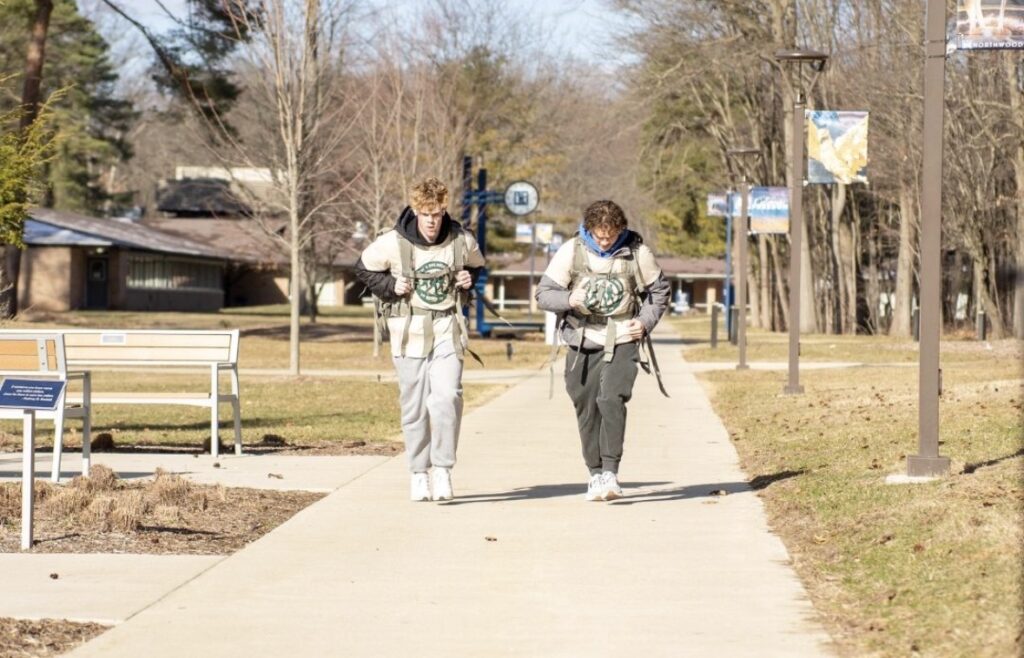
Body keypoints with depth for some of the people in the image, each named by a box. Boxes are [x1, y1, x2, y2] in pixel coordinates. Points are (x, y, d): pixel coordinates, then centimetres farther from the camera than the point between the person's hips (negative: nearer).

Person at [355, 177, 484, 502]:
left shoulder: (462, 241, -1)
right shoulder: (392, 243, -7)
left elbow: (477, 266, 20)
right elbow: (364, 270, 8)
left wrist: (469, 279, -2)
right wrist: (390, 286, -8)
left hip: (448, 331, 0)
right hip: (409, 331, 0)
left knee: (447, 396, -16)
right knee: (414, 406, 4)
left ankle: (442, 468, -7)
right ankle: (418, 473, 16)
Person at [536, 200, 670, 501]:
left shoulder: (636, 252, -4)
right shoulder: (571, 251, -5)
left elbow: (659, 290, 11)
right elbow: (544, 293, -3)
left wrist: (646, 321, -4)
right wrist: (569, 299, -23)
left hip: (621, 343, -2)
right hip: (582, 343, 2)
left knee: (611, 400, -21)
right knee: (587, 408, 7)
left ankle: (610, 472, -21)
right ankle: (596, 474, 20)